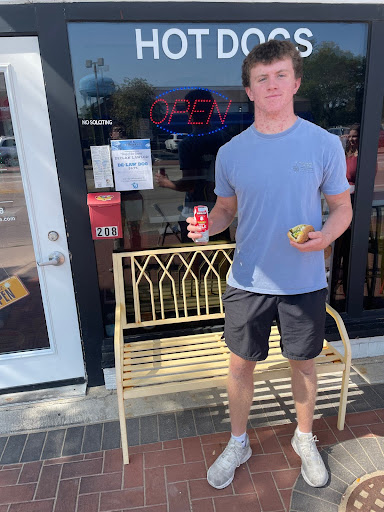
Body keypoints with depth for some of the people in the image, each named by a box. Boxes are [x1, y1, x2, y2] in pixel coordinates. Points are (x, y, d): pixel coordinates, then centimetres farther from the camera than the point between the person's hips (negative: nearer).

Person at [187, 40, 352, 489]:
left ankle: (304, 439, 46)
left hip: (305, 283, 0)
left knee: (303, 364, 17)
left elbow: (342, 207, 1)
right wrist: (207, 226, -12)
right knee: (241, 365, 13)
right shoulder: (231, 152, 0)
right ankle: (238, 443, 40)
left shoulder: (324, 144, -5)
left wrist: (326, 235, -20)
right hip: (248, 282, 1)